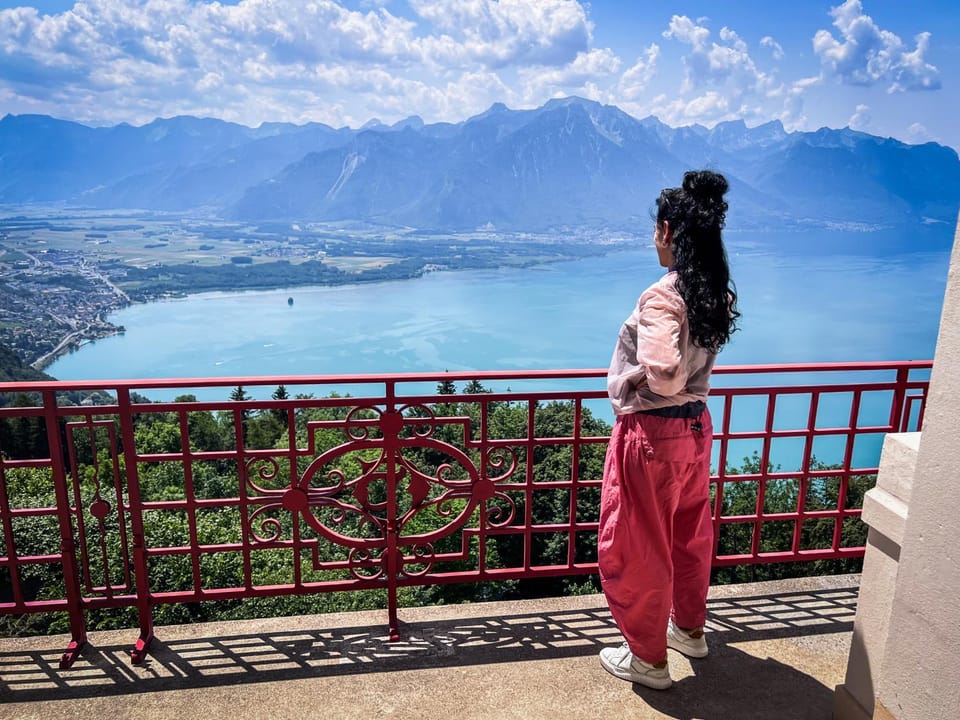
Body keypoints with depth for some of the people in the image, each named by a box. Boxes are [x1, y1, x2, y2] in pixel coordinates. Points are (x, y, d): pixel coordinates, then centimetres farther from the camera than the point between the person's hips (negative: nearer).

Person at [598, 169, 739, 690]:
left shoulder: (662, 296, -24)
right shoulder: (717, 293, 2)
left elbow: (663, 376, -34)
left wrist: (628, 379, -15)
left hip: (651, 433, -8)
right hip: (695, 426, 9)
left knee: (634, 547, 10)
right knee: (689, 534, 25)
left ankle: (648, 658, 27)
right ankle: (689, 628, 46)